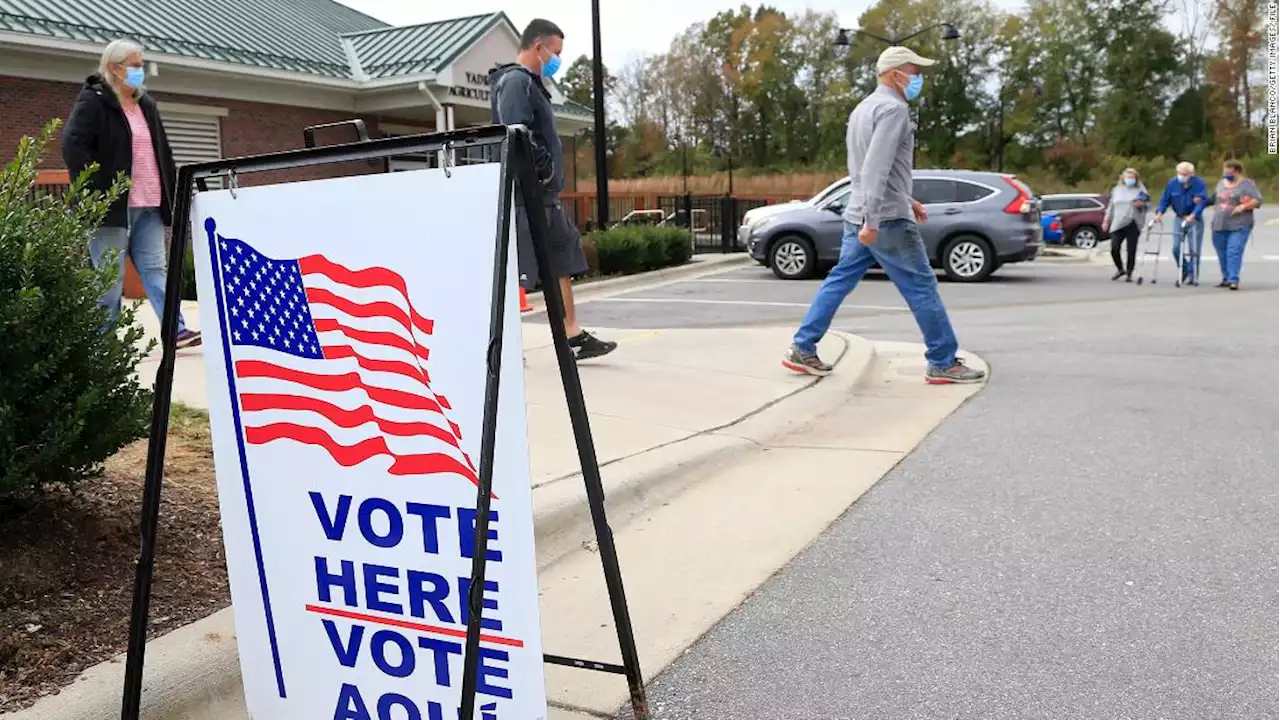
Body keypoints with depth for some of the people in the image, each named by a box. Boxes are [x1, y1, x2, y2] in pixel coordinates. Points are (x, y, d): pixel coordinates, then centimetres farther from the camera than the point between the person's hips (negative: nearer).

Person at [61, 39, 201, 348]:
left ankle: (177, 329, -2)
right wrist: (94, 192, -19)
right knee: (110, 276, -1)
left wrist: (171, 191, 15)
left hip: (149, 205, 7)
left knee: (155, 269, 2)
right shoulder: (93, 101, -5)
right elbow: (72, 145, -14)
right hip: (112, 204, -6)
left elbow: (163, 152, 23)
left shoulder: (146, 104, 18)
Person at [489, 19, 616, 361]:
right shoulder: (515, 81, -11)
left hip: (544, 194, 11)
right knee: (515, 271, -7)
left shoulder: (530, 83, 21)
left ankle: (573, 336, 20)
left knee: (562, 262, 13)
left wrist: (551, 179, 12)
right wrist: (544, 168, -18)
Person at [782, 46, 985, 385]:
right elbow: (876, 168, -23)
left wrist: (905, 200, 27)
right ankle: (943, 363, 5)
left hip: (857, 216, 9)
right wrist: (873, 220, -27)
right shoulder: (893, 108, -13)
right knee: (922, 287, -1)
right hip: (887, 219, -9)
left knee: (839, 281, 11)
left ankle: (802, 349, 11)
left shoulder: (864, 108, 18)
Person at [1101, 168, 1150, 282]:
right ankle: (1120, 269, 15)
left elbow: (1147, 202, 8)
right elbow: (1111, 206, 22)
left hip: (1133, 225, -2)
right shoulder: (1117, 190, 17)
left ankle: (1129, 274, 8)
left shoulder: (1140, 189, 8)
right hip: (1118, 224, 2)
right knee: (1114, 248, -9)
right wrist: (1106, 220, 18)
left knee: (1131, 250, -4)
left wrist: (1142, 204, -15)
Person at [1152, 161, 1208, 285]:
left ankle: (1193, 276, 6)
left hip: (1195, 219, -3)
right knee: (1176, 249, -2)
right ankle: (1186, 273, 17)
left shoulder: (1199, 183, -13)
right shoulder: (1172, 182, -4)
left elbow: (1203, 201, -22)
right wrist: (1159, 212, -17)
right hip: (1179, 219, 3)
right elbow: (1165, 199, 0)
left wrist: (1193, 215, -36)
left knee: (1194, 250, -4)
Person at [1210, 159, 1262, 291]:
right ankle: (1226, 278, 22)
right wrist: (1217, 211, 14)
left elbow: (1258, 200, -8)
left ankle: (1234, 280, -17)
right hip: (1220, 225, 6)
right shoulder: (1221, 183, 15)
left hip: (1239, 226, -6)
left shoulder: (1247, 184, -2)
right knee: (1222, 254, 9)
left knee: (1234, 252, -15)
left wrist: (1243, 206, -21)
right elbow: (1214, 199, 29)